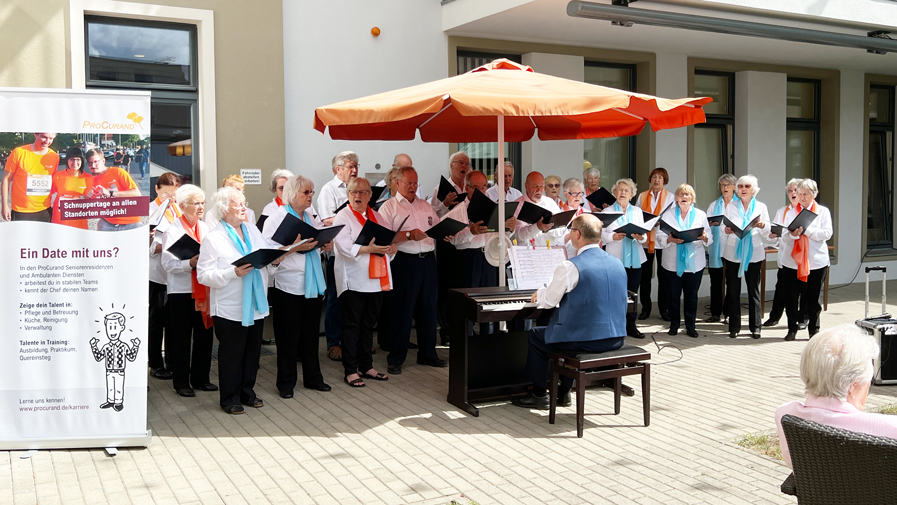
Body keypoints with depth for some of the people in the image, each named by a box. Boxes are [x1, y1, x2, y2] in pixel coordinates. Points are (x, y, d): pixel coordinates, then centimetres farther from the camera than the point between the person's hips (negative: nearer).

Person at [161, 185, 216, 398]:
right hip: (181, 291, -5)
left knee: (204, 335, 11)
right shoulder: (172, 230, -6)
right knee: (181, 338, 4)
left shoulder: (205, 228, 11)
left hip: (204, 290, 5)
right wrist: (190, 264, -28)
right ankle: (181, 382, 14)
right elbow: (168, 264, -14)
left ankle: (200, 378, 23)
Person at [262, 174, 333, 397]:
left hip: (313, 284, 6)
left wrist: (326, 246, -3)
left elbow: (319, 242, 19)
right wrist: (295, 247, -24)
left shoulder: (311, 217, 12)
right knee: (288, 336, 4)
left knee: (311, 333, 15)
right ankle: (286, 382, 16)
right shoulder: (278, 217, -9)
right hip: (289, 285, -6)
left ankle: (313, 378, 26)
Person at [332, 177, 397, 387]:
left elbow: (388, 240, 17)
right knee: (352, 326, 1)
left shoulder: (376, 216, 15)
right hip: (354, 281, -6)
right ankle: (350, 370, 7)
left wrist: (392, 247, -6)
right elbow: (343, 246, -18)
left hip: (376, 281, 6)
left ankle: (366, 366, 25)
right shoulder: (343, 217, -5)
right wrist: (368, 249, -27)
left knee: (368, 325, 15)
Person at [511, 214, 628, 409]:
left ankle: (539, 395, 23)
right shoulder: (618, 264, 4)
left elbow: (548, 301, -8)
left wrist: (539, 292, 17)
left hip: (586, 341, -7)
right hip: (616, 339, 7)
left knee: (536, 335, 18)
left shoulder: (570, 267, -16)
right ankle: (564, 392, 35)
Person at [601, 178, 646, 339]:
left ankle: (630, 326, 12)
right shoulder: (607, 211, 5)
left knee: (632, 292, 5)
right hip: (616, 258, -3)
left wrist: (641, 237, -14)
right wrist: (613, 237, -21)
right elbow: (601, 234, -3)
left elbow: (644, 234, 8)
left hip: (635, 258, 3)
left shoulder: (637, 211, 15)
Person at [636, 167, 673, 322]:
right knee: (645, 274, 2)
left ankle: (663, 309, 9)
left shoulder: (670, 196, 7)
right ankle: (645, 308, 10)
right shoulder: (642, 196, 12)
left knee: (663, 274, 1)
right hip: (645, 239, 1)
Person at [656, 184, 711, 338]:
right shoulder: (668, 214, 4)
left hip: (694, 263, 1)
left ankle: (690, 326, 18)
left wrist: (704, 237, -20)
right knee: (673, 295, 4)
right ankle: (674, 324, 20)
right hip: (673, 263, -1)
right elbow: (660, 236, -4)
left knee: (691, 295, 8)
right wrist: (671, 240, -23)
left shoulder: (701, 215, 8)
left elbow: (709, 238, 3)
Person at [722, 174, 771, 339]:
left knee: (754, 291, 3)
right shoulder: (731, 206, 8)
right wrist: (726, 230, -21)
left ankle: (755, 327, 10)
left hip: (753, 253, 0)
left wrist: (763, 227, -18)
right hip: (733, 253, 0)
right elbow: (724, 226, 1)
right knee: (733, 291, 2)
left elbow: (767, 234, 4)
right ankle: (734, 326, 9)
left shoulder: (761, 207, 6)